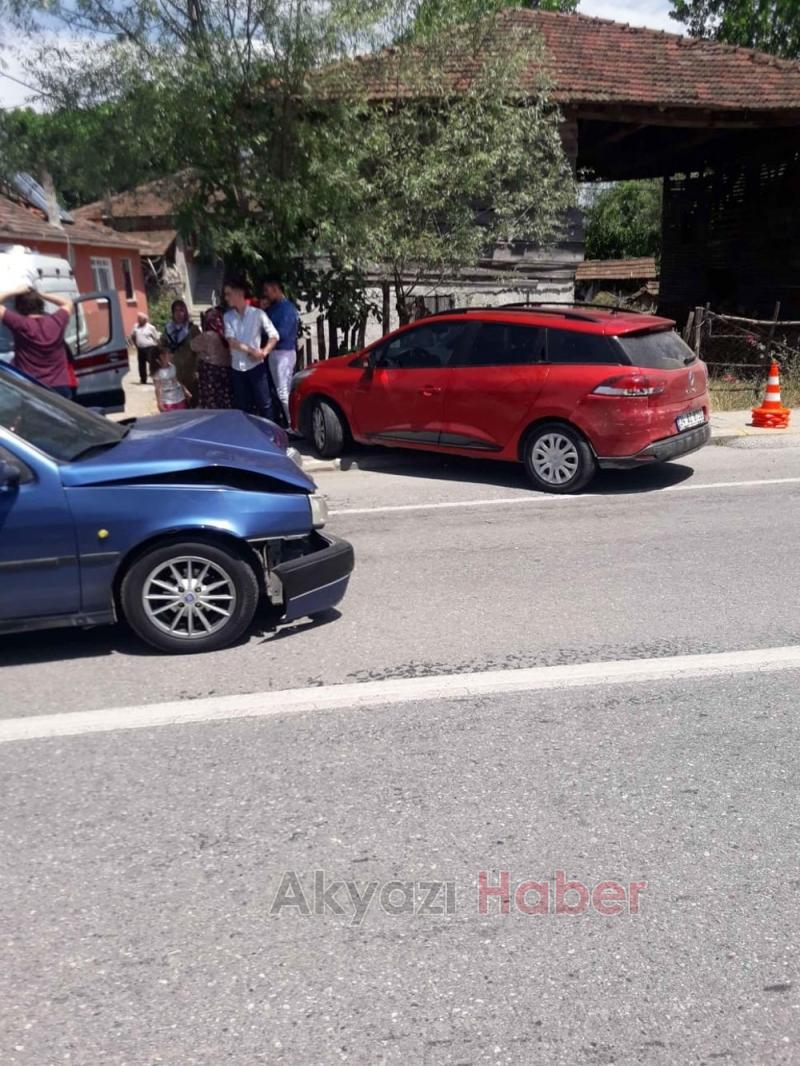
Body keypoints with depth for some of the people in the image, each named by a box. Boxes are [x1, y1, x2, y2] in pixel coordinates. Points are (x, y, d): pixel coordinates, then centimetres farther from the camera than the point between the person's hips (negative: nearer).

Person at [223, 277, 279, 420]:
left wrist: (264, 352, -19)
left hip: (256, 366, -3)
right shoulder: (228, 316, 5)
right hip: (237, 367, 3)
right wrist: (251, 350, -17)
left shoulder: (257, 313, -3)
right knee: (241, 406, 10)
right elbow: (230, 341, -6)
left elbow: (274, 335, -5)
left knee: (264, 403, -1)